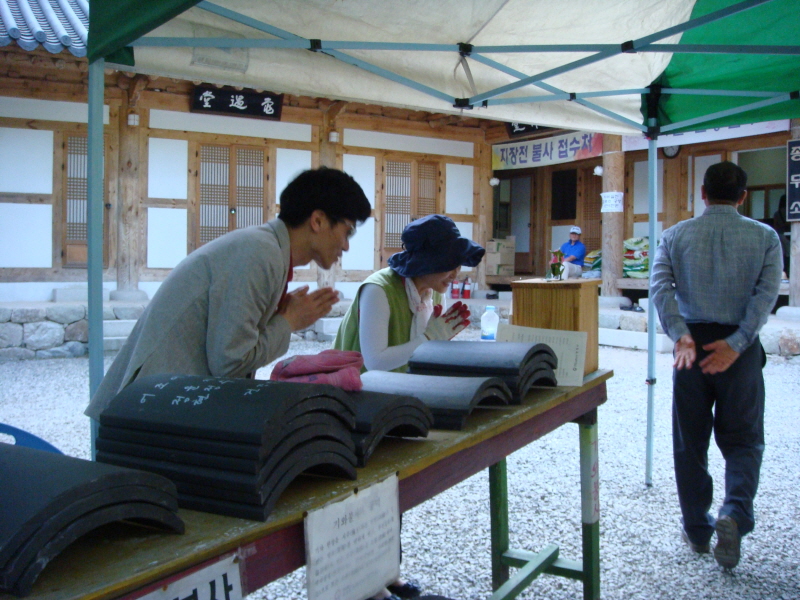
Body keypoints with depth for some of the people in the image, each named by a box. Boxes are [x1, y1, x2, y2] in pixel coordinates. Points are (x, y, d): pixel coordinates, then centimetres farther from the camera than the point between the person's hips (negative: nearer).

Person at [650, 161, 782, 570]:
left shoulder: (676, 236, 3)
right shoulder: (764, 237, 1)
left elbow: (660, 286, -12)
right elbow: (766, 293, -12)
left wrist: (680, 335, -20)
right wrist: (735, 344, -16)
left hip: (691, 345, 1)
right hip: (740, 346, -1)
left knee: (690, 442, 11)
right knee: (742, 440, 12)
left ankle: (697, 531, 20)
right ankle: (735, 512, -10)